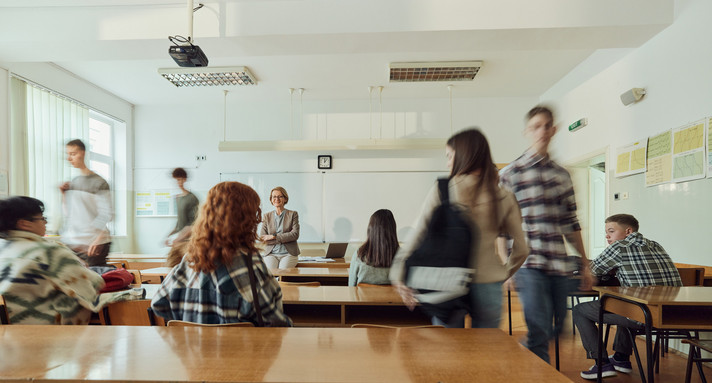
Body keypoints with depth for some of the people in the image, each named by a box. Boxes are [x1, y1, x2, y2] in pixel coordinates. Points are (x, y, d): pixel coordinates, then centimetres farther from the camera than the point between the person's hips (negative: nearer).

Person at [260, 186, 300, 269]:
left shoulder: (293, 214, 8)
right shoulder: (267, 216, 13)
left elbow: (295, 234, -5)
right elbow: (262, 238, 2)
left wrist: (273, 237, -10)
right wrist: (285, 238, -8)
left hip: (289, 253, -1)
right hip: (271, 253, 1)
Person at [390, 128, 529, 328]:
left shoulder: (441, 191, -8)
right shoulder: (504, 198, -1)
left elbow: (418, 236, -10)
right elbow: (521, 248, 4)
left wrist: (399, 275, -5)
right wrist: (505, 273, 21)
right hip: (488, 286, 2)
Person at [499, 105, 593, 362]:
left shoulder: (562, 175, 13)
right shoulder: (511, 172, -2)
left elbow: (571, 223, 17)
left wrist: (585, 264, 17)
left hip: (560, 266, 6)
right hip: (530, 266, -5)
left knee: (556, 329, 14)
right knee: (540, 334, -6)